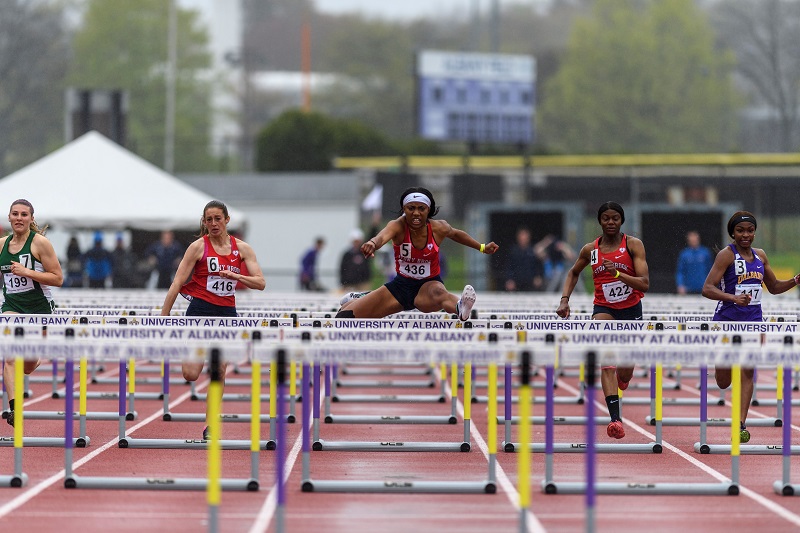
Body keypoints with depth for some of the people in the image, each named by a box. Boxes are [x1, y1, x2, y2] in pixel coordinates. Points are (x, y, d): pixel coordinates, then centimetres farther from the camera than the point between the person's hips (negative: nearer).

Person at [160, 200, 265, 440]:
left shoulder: (242, 248, 5)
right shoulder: (198, 247, -4)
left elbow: (260, 283, -1)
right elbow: (177, 283, -6)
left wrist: (234, 276, -17)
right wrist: (163, 317, -10)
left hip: (227, 313, 3)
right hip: (200, 310, -3)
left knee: (219, 372, 2)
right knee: (190, 374, -13)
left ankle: (210, 424, 13)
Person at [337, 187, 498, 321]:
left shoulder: (438, 229, -12)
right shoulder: (398, 226, -19)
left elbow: (456, 234, 14)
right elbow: (383, 236, -43)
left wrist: (482, 248, 20)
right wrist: (372, 243, -66)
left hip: (429, 284, -2)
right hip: (401, 285, 2)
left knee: (437, 292, -43)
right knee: (345, 315, 0)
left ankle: (460, 308, -80)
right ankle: (356, 299, 40)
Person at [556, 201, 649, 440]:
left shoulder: (633, 245, -8)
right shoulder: (590, 249, -1)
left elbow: (644, 284, -16)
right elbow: (573, 273, 19)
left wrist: (617, 273, -30)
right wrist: (565, 299, 5)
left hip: (631, 310, 0)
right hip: (604, 309, 0)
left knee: (625, 375, 12)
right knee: (606, 361, -27)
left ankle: (619, 380, 53)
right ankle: (615, 419, -34)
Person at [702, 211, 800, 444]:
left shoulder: (760, 256, 10)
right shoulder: (726, 255, -8)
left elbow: (774, 287, 21)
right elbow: (707, 288, -15)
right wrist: (734, 298, -31)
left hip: (752, 320, 4)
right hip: (727, 319, -4)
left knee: (747, 373, -6)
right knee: (723, 382, 3)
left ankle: (741, 425, -6)